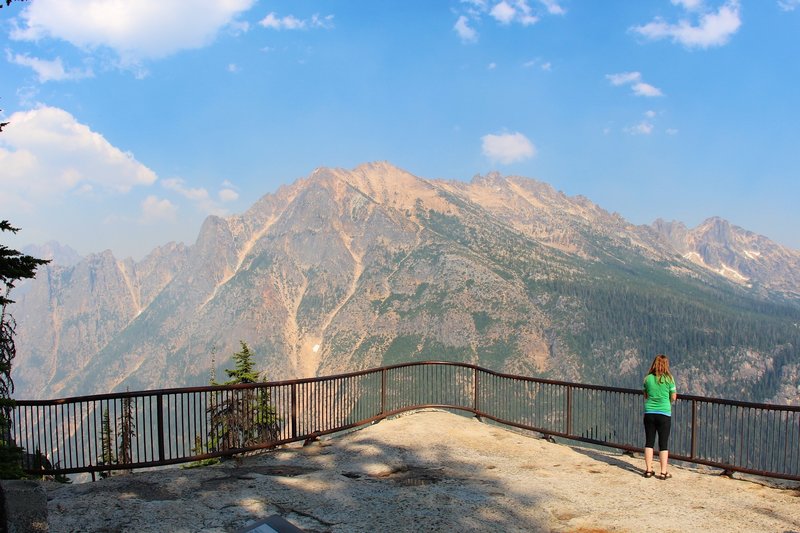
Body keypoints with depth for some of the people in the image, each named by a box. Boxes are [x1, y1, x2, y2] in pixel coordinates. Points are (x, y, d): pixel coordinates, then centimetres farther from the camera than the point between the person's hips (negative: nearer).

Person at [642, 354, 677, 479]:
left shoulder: (648, 378, 0)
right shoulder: (669, 379, -7)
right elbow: (673, 397, -2)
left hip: (649, 413, 2)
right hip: (664, 413, -2)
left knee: (649, 442, 10)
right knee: (663, 443, 6)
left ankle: (648, 470, 14)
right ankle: (663, 472, 9)